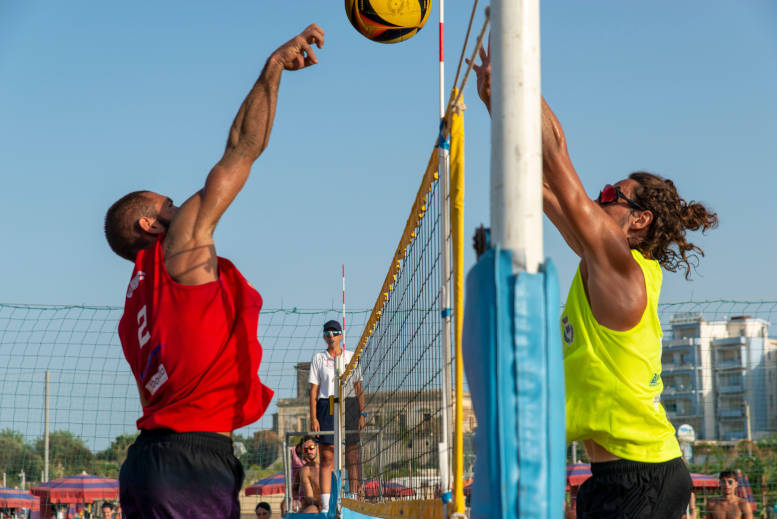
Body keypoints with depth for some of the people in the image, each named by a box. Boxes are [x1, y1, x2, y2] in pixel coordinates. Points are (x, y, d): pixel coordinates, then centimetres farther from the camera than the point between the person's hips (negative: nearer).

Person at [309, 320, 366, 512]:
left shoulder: (351, 357, 10)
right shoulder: (318, 359, 8)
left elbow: (358, 388, 10)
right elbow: (313, 390, 4)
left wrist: (362, 414, 1)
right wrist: (313, 418, -4)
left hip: (349, 406, 1)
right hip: (326, 407, -1)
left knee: (353, 457, -2)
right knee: (326, 458, -5)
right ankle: (325, 506, -5)